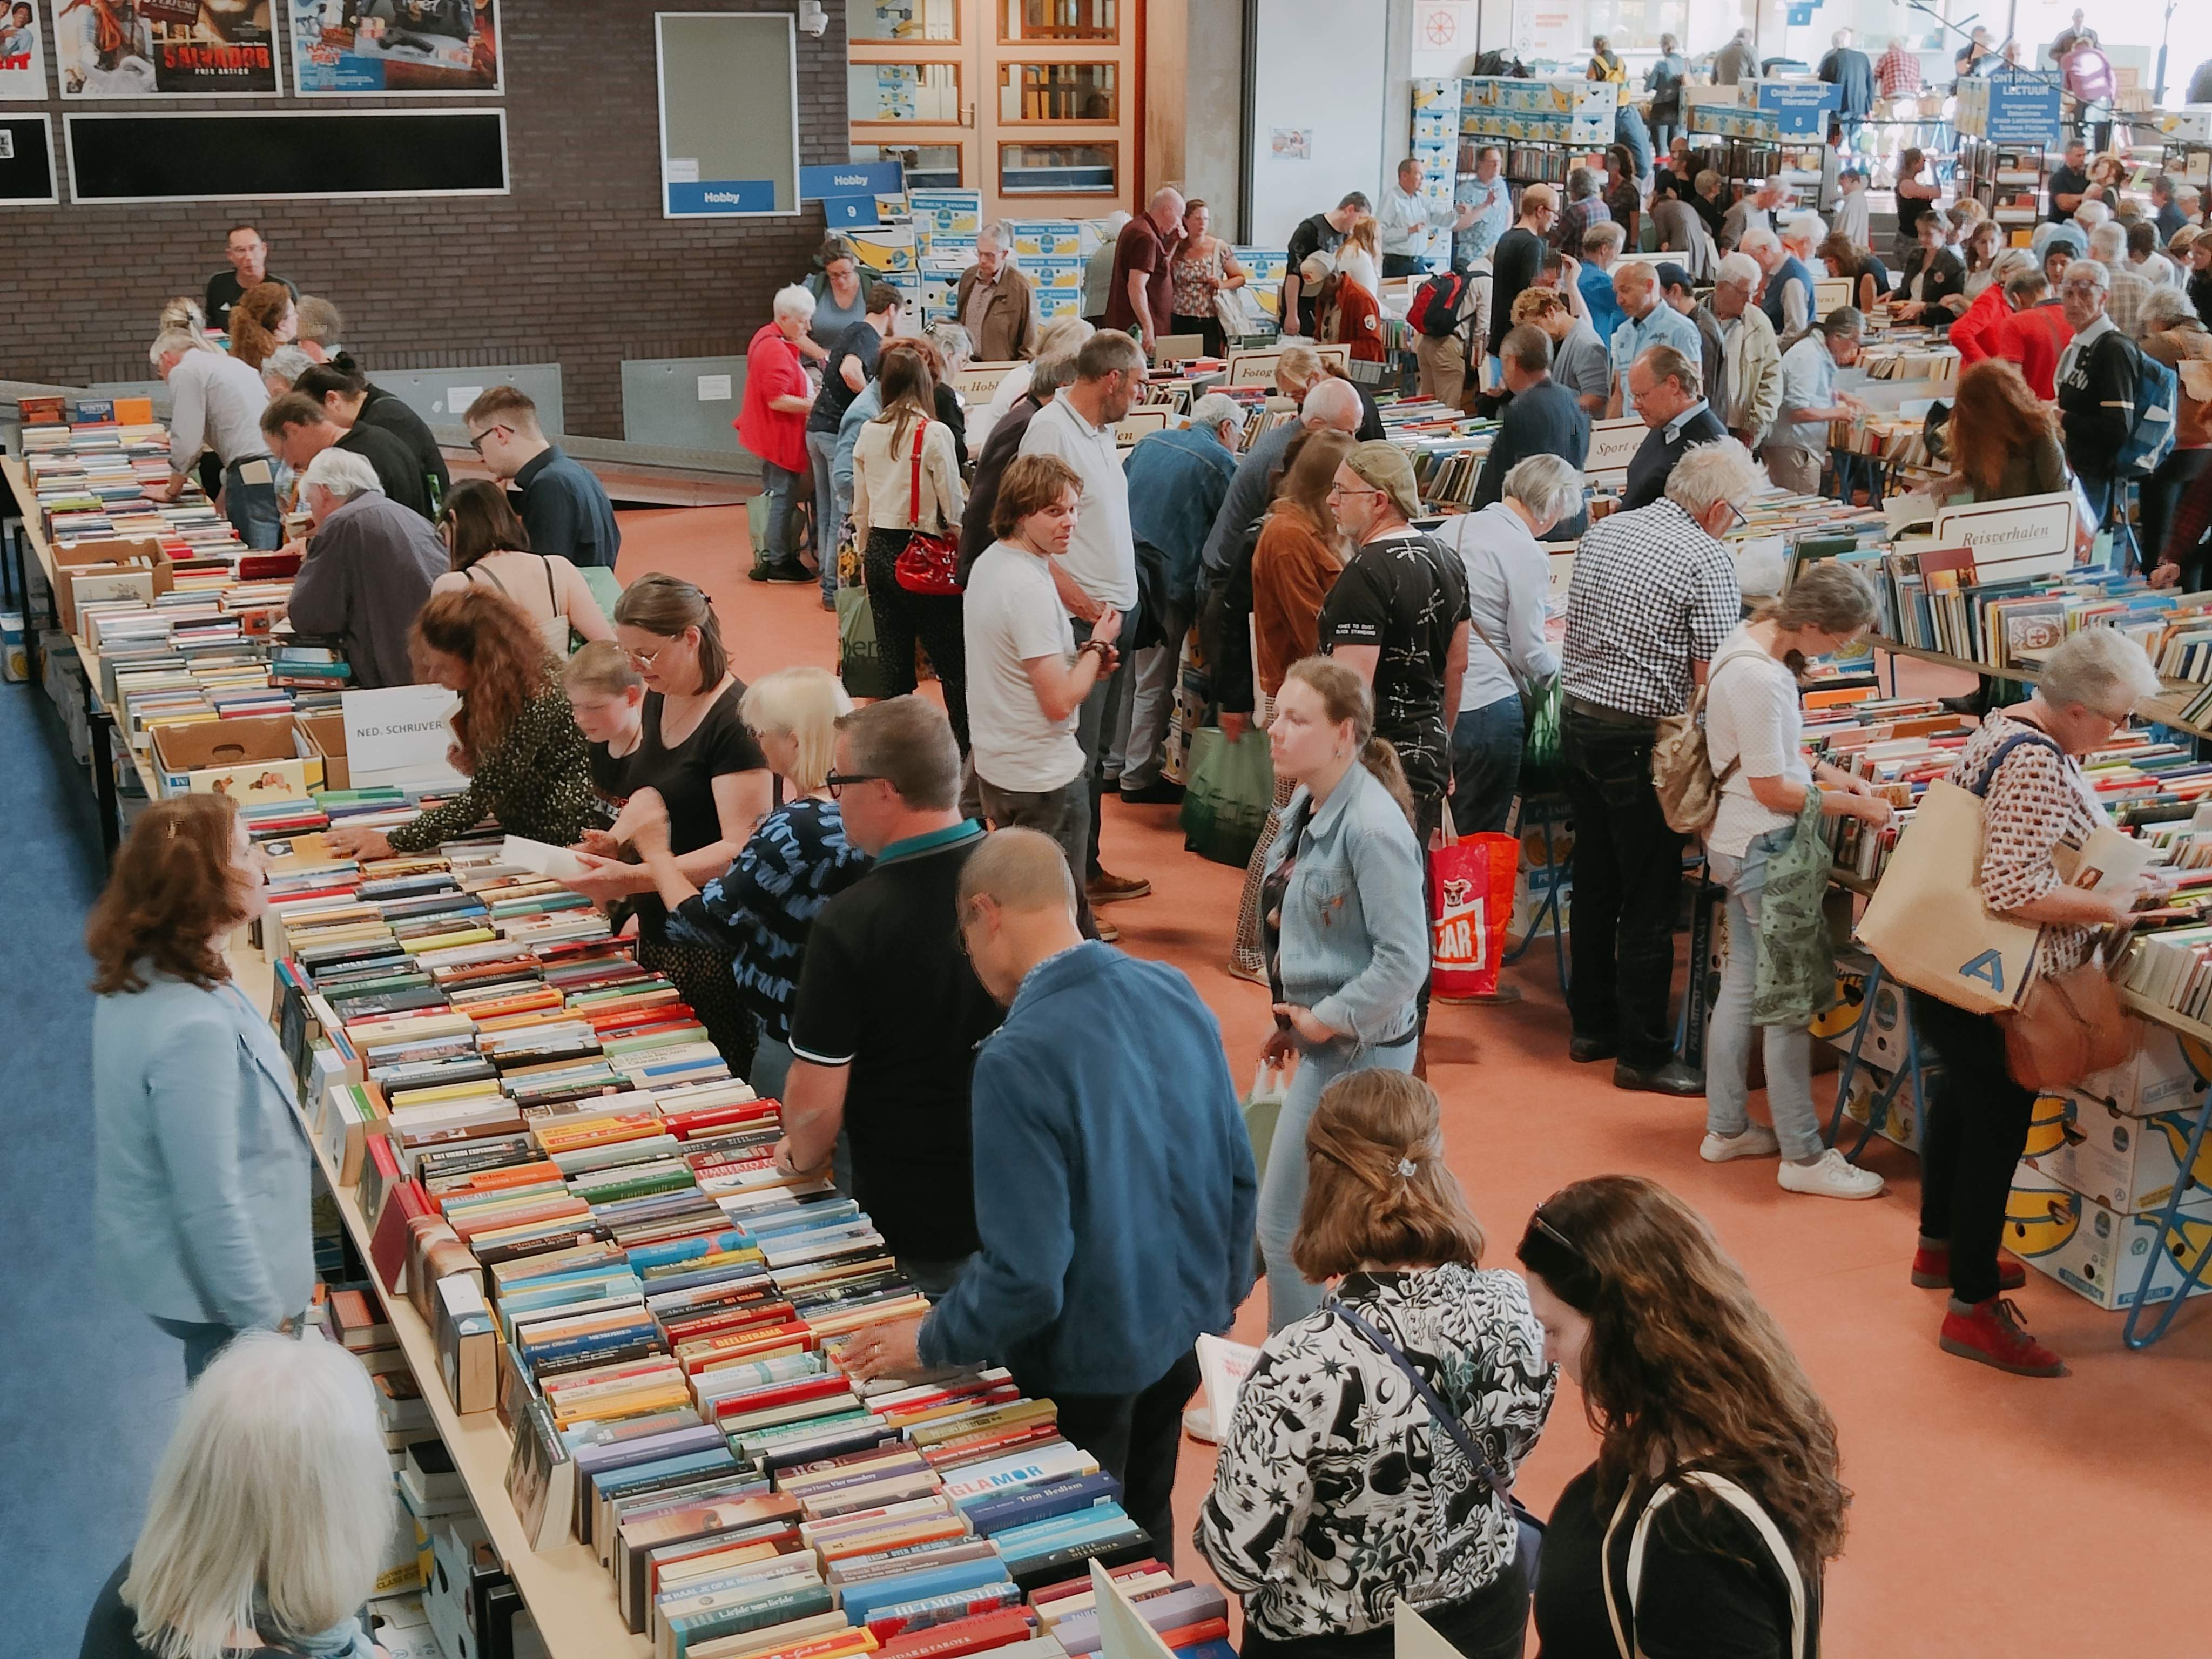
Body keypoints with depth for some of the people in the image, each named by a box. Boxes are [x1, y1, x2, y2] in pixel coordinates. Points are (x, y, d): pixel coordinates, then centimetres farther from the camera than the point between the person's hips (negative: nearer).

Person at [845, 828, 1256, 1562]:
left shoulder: (1018, 1058, -28)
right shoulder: (1175, 993, -7)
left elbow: (1025, 1275, -27)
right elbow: (1239, 1174, 3)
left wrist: (928, 1342, -11)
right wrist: (1223, 1291, 17)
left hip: (1089, 1364, -7)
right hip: (1184, 1328, 7)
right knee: (1147, 1529, 28)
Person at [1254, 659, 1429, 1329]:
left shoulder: (1371, 828, -23)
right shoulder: (1305, 808, 4)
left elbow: (1404, 962, -25)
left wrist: (1324, 1021, -17)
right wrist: (1292, 1021, 9)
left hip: (1357, 1048, -9)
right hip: (1325, 1042, 9)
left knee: (1284, 1224, -1)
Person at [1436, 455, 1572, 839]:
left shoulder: (1453, 527, 8)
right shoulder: (1527, 554, -12)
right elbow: (1530, 654, -9)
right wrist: (1562, 667, 13)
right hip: (1485, 704, -7)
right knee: (1481, 841, 5)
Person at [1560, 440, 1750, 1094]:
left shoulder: (1603, 532, 9)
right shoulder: (1708, 561, -14)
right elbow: (1714, 675, -16)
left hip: (1576, 718, 8)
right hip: (1639, 740, -8)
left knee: (1595, 884, 18)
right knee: (1649, 901, 1)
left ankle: (1592, 1025, 28)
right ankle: (1642, 1053, 7)